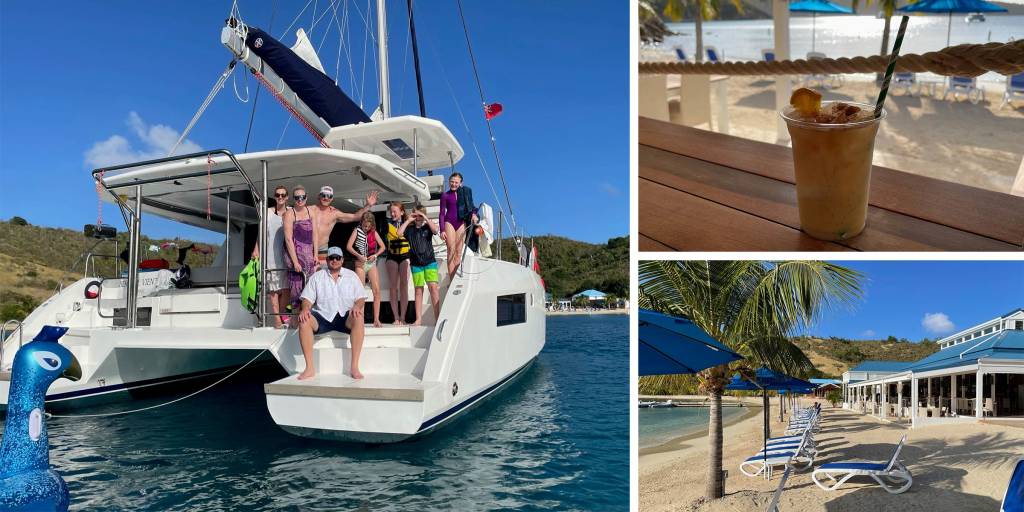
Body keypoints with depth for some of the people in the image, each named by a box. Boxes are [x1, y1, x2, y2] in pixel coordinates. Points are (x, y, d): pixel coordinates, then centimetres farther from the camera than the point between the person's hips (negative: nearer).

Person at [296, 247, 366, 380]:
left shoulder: (351, 276, 13)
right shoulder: (317, 276, 14)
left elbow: (361, 298, 7)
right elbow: (308, 298, 8)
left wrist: (357, 306, -16)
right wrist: (305, 309, -15)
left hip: (345, 317, -1)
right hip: (323, 317, 1)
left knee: (358, 318, -35)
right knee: (304, 320, -29)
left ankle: (354, 367, -35)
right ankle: (310, 368, -26)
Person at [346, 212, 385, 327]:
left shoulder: (374, 232, 6)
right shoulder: (357, 230, -1)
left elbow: (382, 246, 9)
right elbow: (349, 246, -7)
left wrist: (375, 255, -8)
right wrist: (359, 256, -18)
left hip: (372, 263, 3)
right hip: (360, 264, -2)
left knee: (377, 290, -7)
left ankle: (376, 319, -5)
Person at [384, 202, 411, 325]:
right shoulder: (388, 223, 1)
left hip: (405, 256, -1)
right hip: (392, 256, 1)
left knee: (404, 286, -4)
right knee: (393, 287, 1)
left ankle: (402, 317, 0)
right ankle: (396, 318, 5)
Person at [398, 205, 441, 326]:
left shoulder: (428, 227, 6)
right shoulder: (410, 229, 10)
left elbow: (435, 230, -14)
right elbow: (399, 233, -6)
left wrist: (425, 218, -11)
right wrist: (408, 220, -2)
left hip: (430, 262, -2)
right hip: (416, 263, 2)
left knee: (433, 287, -12)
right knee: (418, 290, 4)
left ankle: (437, 317, -11)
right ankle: (418, 319, 7)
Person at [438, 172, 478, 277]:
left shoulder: (465, 192, 11)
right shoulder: (445, 195, 4)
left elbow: (470, 205, 13)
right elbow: (442, 213, 2)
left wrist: (473, 214, -10)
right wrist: (442, 230, -6)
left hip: (461, 223, 3)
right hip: (449, 222, -3)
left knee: (458, 253, 2)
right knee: (451, 251, -11)